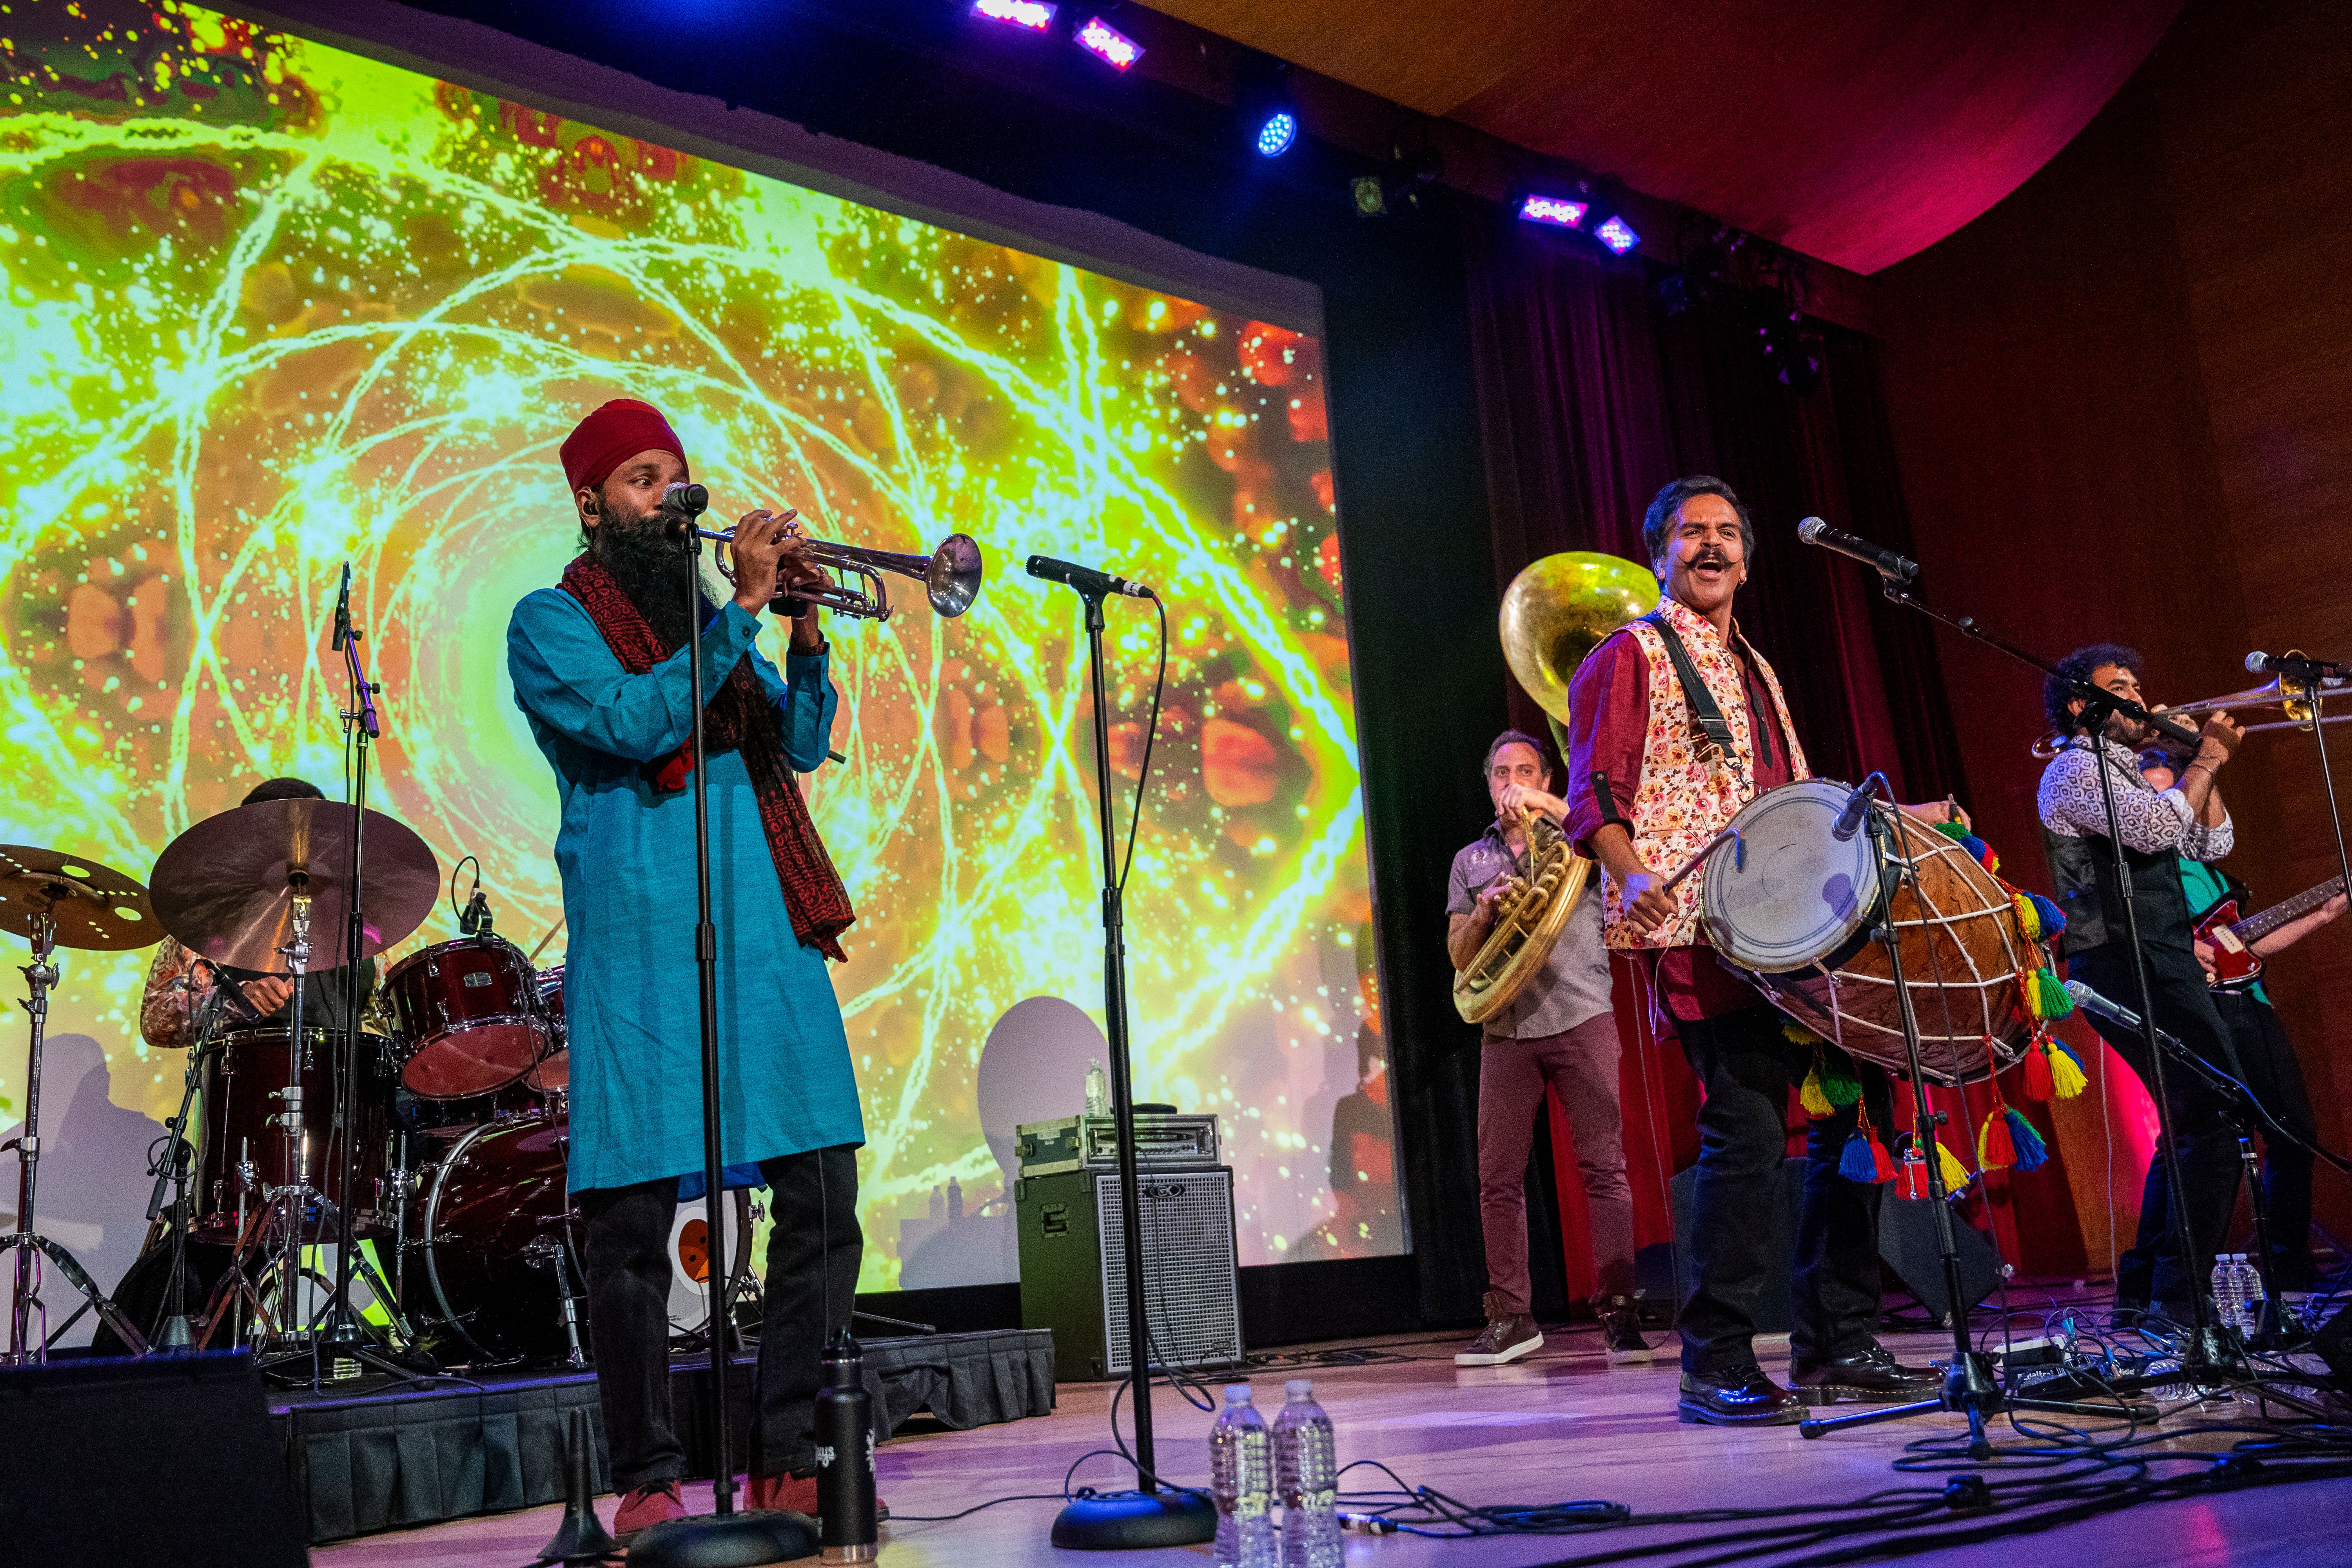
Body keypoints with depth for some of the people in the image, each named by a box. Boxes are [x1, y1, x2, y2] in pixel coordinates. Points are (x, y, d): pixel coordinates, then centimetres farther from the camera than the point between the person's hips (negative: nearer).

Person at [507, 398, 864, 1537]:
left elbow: (800, 746, 16)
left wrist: (806, 634, 1)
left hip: (769, 936, 5)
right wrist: (742, 607, -10)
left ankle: (790, 1460, 10)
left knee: (823, 1199, 0)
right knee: (633, 1217, -2)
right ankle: (647, 1479, 10)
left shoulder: (707, 614, 23)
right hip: (640, 950, -5)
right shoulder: (552, 622, 7)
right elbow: (634, 722, -12)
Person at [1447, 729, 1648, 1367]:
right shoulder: (1471, 861, 19)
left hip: (1581, 1016, -2)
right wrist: (1483, 913, -6)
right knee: (1498, 1176, 0)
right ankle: (1510, 1318, 6)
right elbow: (1459, 955, 14)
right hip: (1506, 1028, 3)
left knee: (1604, 1165, -7)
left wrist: (1545, 804, -15)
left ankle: (1618, 1309, -3)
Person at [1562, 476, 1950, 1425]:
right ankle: (1717, 1369, -4)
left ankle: (1835, 1346, 16)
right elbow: (1593, 794, -9)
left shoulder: (1754, 669, 26)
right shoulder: (1631, 656, 2)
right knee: (1747, 1130, -15)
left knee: (1858, 1104, 5)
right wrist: (1632, 876, -25)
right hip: (1706, 934, -8)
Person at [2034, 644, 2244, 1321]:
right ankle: (2181, 1298, -13)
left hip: (2155, 970, 11)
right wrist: (2206, 760, -8)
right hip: (2128, 968, -11)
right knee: (2222, 1120, -15)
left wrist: (2203, 764, 12)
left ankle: (2141, 1290, 18)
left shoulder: (2127, 775, 24)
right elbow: (2157, 829, -21)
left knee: (2193, 1124, 15)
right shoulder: (2076, 769, -6)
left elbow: (2211, 843, 22)